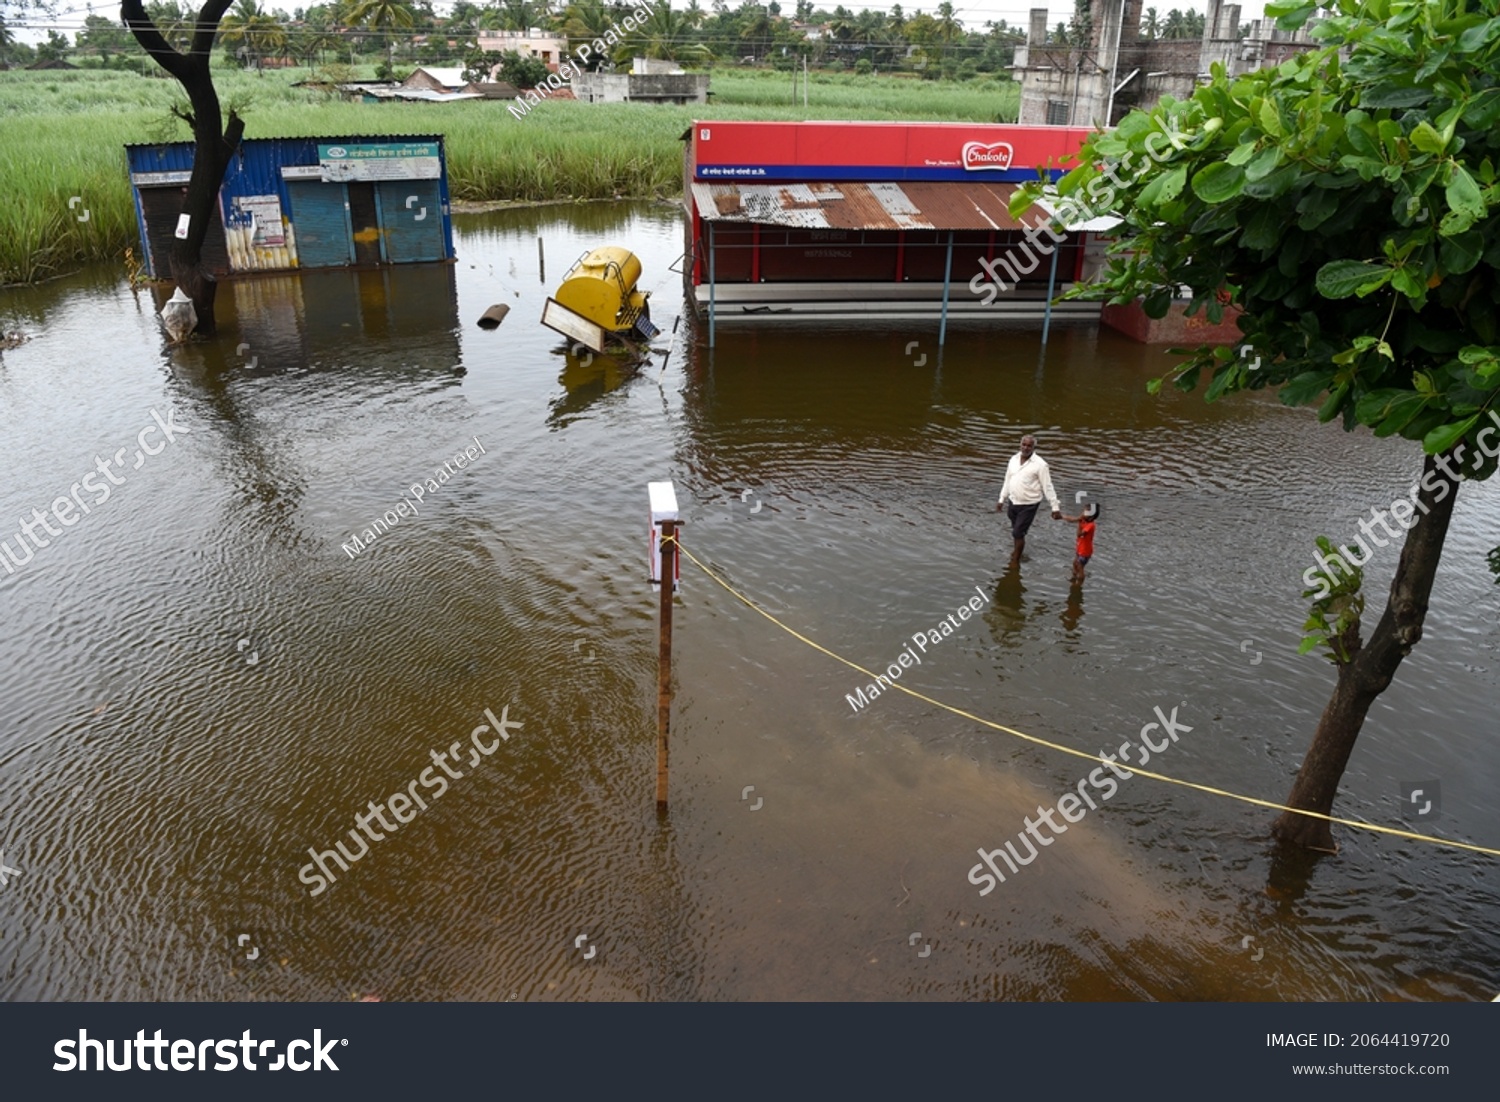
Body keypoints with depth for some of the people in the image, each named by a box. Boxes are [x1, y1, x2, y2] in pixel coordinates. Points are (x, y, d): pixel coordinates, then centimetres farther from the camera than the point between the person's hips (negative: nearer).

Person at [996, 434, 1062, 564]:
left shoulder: (1040, 464, -16)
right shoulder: (1014, 459, 1)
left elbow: (1048, 487, -13)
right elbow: (1008, 481, 12)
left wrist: (1055, 507, -13)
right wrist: (1001, 499, 15)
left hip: (1029, 505, -6)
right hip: (1014, 502, 6)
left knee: (1018, 533, -5)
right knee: (1016, 530, 22)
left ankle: (1015, 561, 10)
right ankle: (1018, 550, 45)